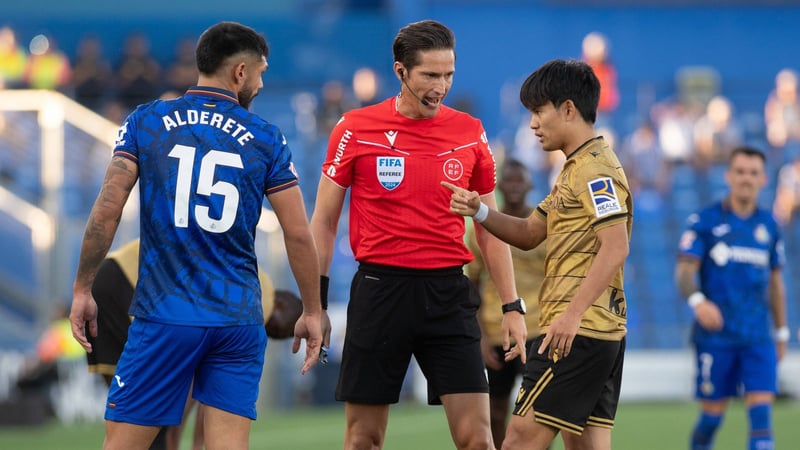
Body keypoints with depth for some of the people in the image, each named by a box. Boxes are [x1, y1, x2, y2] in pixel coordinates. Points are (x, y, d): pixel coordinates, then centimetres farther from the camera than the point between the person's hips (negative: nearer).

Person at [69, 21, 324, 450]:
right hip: (239, 319, 1)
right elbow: (299, 235, 4)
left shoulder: (146, 121, 2)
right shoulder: (265, 138, 4)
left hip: (164, 316, -1)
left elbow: (107, 210, -5)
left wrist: (82, 290, 3)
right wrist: (312, 312, 14)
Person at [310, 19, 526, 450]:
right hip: (379, 288, -1)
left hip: (448, 293, 1)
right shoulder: (356, 129, -1)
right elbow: (324, 220, 5)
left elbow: (490, 229, 13)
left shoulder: (470, 133, 6)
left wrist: (511, 305, 8)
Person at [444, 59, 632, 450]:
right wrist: (479, 211, 3)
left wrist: (572, 314, -27)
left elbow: (615, 248, -21)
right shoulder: (575, 169, 21)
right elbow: (529, 234, 21)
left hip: (577, 329, -10)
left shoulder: (595, 168, -12)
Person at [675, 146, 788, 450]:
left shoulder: (768, 226, 11)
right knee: (713, 411, 3)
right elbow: (685, 270, -9)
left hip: (759, 337, 3)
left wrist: (782, 332, 19)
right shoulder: (705, 221, -1)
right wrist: (698, 301, -30)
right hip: (716, 335, -3)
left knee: (761, 409, -10)